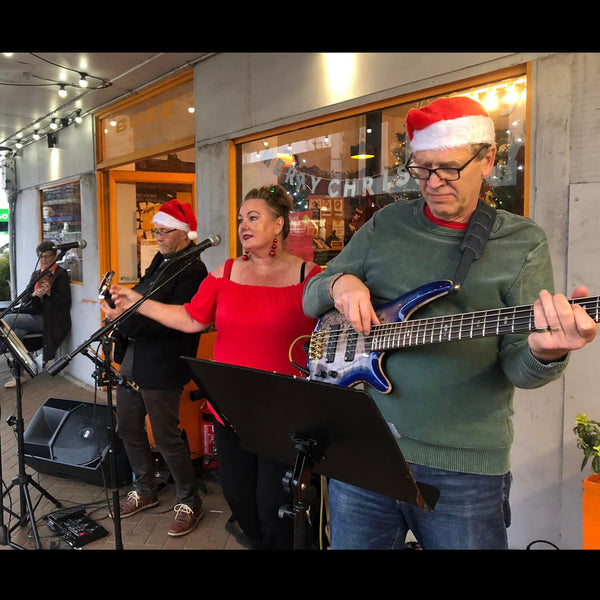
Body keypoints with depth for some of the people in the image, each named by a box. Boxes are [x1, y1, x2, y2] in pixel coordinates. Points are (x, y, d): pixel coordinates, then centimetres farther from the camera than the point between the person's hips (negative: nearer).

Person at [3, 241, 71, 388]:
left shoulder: (61, 275, -1)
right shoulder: (36, 274, 19)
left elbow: (66, 302, -9)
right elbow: (25, 299, 11)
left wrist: (50, 292, -24)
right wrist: (34, 294, -11)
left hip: (50, 320, -6)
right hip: (35, 316, 6)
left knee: (8, 319, -19)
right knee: (17, 331, -25)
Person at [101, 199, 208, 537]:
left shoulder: (192, 270, -16)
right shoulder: (161, 261, 13)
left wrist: (124, 317, -27)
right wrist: (121, 301, -1)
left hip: (160, 368, -9)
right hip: (132, 360, 9)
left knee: (166, 437, 1)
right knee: (128, 429, 18)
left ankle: (190, 503, 21)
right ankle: (145, 491, 38)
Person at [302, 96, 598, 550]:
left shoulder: (522, 242, -2)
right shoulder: (387, 224, 4)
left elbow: (518, 365, -9)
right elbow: (310, 298, 10)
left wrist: (545, 353, -32)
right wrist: (340, 283, -13)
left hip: (464, 466, -2)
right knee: (353, 541, 17)